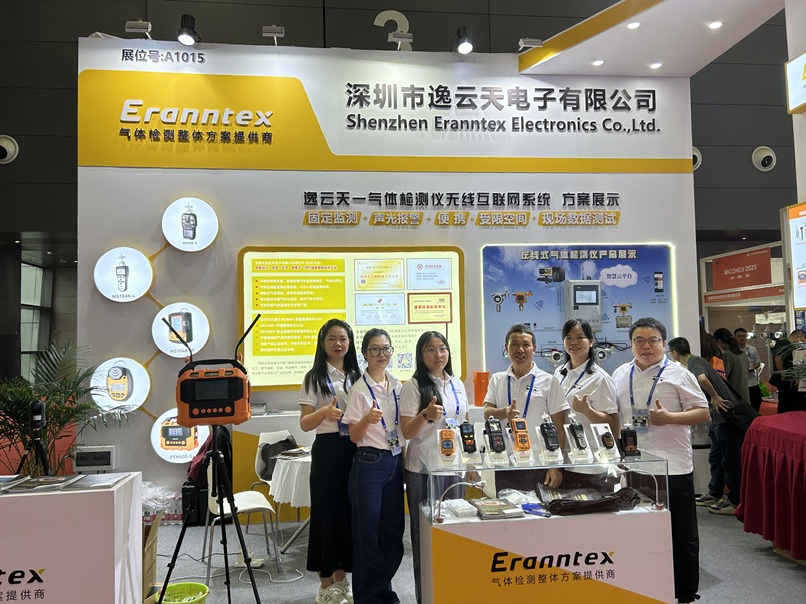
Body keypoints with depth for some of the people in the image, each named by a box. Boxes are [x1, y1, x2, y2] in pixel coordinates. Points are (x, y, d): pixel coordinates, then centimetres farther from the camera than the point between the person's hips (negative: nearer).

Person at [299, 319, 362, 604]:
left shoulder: (357, 375, 9)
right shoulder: (314, 378, -3)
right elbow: (304, 424, -7)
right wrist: (324, 413, -27)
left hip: (356, 449, 4)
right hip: (327, 450, -4)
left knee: (351, 512, 9)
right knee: (327, 513, 1)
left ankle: (341, 576, 25)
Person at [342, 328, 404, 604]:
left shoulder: (397, 385, 7)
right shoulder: (360, 388, -9)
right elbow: (354, 436, -9)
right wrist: (368, 419, -27)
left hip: (395, 462, 6)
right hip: (369, 464, -6)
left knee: (393, 531, 11)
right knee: (368, 534, 3)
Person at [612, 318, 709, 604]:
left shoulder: (678, 374, -4)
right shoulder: (620, 375, 9)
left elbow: (703, 413, -7)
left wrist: (669, 418, -20)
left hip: (673, 468, -4)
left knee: (682, 537, 8)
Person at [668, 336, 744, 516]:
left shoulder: (693, 362, -15)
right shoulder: (694, 362, 15)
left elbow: (702, 378, -38)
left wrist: (715, 397, -25)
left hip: (726, 414, -10)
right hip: (718, 416, 10)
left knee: (730, 460, -1)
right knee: (715, 458, 18)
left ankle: (735, 502, 7)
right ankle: (714, 494, 28)